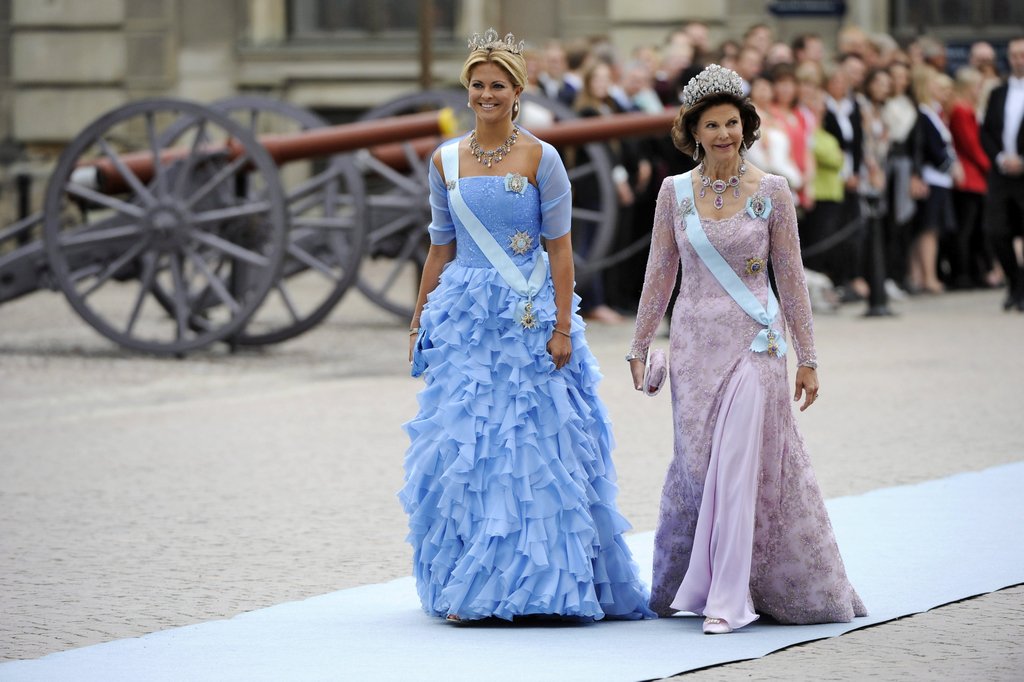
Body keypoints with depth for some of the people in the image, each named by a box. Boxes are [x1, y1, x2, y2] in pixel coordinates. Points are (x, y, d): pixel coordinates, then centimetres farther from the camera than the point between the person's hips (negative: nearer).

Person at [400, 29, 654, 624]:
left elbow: (560, 247, -4)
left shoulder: (541, 159, -3)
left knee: (535, 450, -4)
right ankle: (469, 588, 8)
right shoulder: (446, 162, 8)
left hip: (529, 317, -4)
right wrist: (420, 322, 14)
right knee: (464, 448, 2)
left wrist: (562, 327, -10)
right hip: (464, 314, 4)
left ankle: (541, 583, 4)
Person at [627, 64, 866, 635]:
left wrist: (808, 359, 3)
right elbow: (660, 274, 11)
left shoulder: (771, 192, -1)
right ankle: (694, 586, 18)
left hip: (755, 341, -2)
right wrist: (640, 347, 11)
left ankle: (728, 600, -9)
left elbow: (791, 277, 3)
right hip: (695, 341, 2)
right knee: (697, 464, 3)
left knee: (738, 465, -10)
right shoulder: (675, 192, 5)